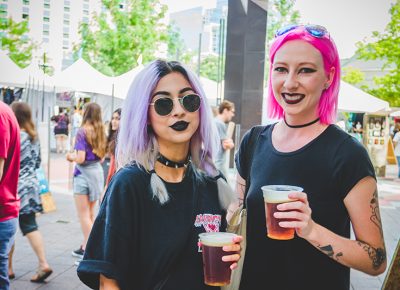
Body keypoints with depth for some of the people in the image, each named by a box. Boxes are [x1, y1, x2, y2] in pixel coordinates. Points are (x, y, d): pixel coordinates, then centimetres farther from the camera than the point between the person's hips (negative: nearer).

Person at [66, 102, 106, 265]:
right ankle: (86, 247, 28)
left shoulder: (83, 132, -12)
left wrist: (71, 156, 3)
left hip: (84, 173, -7)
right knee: (90, 214, 17)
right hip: (97, 171, 7)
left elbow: (80, 159, -17)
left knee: (84, 215, 0)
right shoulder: (100, 132, 6)